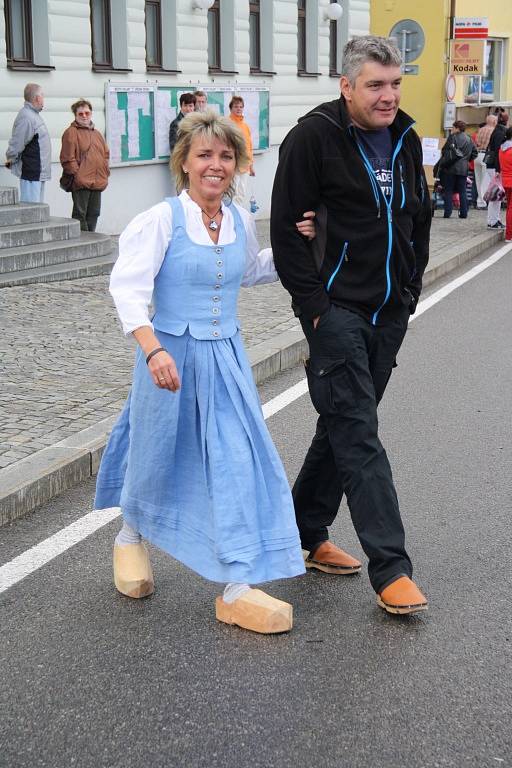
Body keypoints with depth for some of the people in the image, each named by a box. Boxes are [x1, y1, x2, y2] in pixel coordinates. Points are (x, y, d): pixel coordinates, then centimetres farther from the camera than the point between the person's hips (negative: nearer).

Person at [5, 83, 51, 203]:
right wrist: (11, 160, -3)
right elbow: (16, 144, -18)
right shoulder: (26, 117, -19)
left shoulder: (33, 115, 16)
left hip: (38, 173, 11)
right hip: (31, 172, -11)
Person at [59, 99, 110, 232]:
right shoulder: (71, 133, -4)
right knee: (80, 214, -5)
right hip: (81, 182, -7)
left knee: (93, 214, 11)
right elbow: (67, 158, -11)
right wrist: (76, 175, -15)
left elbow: (106, 154, 24)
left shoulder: (97, 133, 20)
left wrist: (105, 173, 11)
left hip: (97, 182, 7)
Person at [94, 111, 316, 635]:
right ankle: (131, 537, 46)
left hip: (225, 357, 4)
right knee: (158, 457, 13)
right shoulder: (162, 219, -13)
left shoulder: (240, 222, 4)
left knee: (239, 462, -5)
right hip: (170, 357, -4)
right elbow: (128, 286, -21)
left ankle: (236, 589, 0)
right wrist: (154, 350, -34)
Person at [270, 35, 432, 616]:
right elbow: (285, 226, -12)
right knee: (359, 435, -10)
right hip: (336, 310, -7)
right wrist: (312, 301, -14)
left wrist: (410, 289, 14)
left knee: (343, 426, 15)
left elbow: (420, 219, 20)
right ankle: (390, 569, -9)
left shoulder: (405, 140, 10)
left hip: (388, 314, 7)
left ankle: (307, 535, 30)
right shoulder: (314, 138, -11)